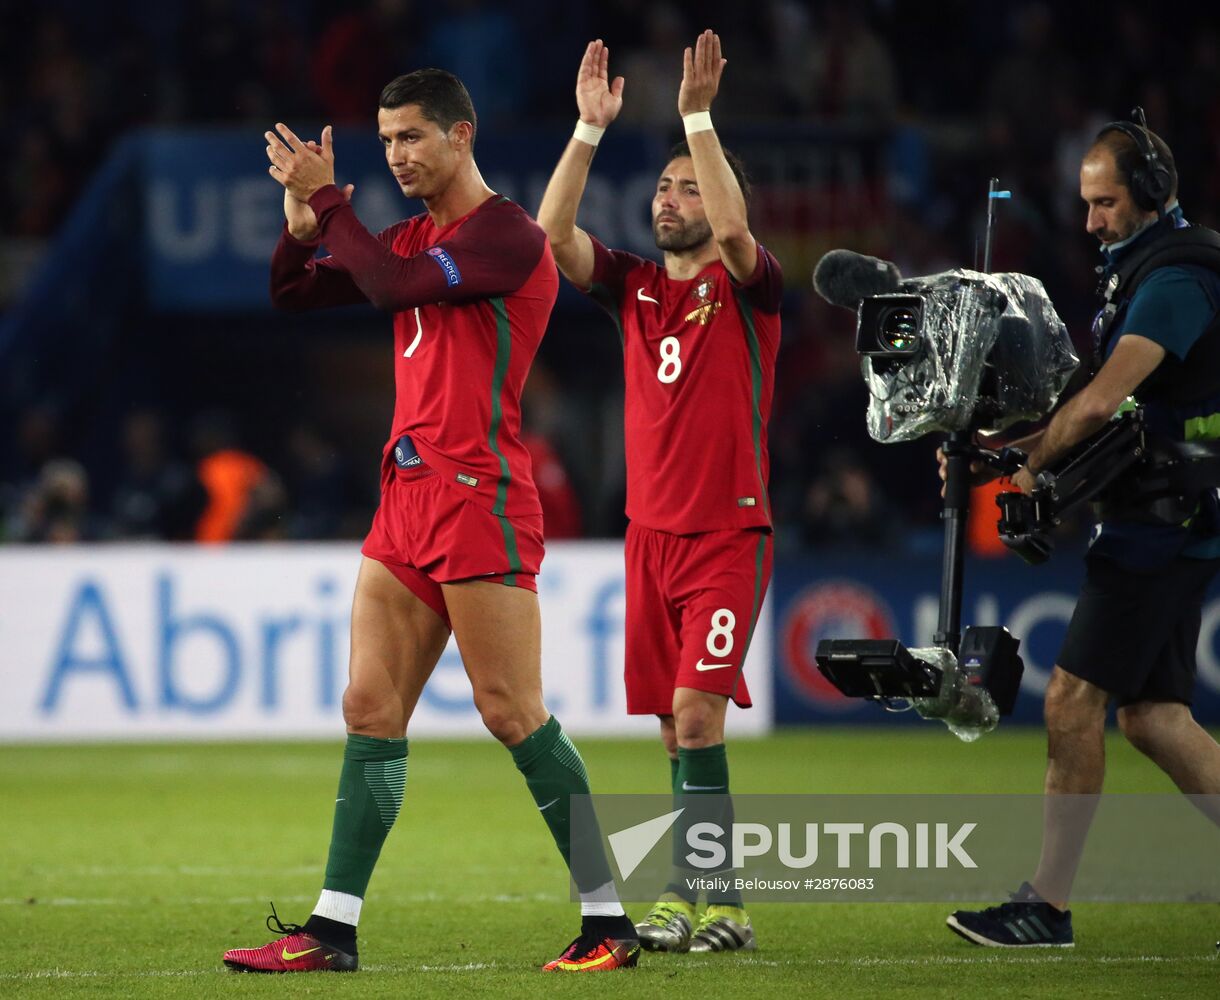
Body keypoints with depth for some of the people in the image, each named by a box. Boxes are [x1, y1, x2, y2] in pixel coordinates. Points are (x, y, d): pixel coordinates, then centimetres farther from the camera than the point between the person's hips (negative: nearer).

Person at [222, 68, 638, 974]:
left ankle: (609, 921, -4)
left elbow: (391, 284, -21)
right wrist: (302, 212, 3)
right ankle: (332, 930, 5)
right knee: (370, 711, 4)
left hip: (479, 499, -8)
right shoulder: (416, 238, 17)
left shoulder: (508, 234, -9)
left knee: (513, 714, -9)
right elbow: (296, 292, 20)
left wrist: (326, 198, -11)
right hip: (408, 496, 8)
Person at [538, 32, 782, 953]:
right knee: (678, 725, 4)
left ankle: (709, 899, -16)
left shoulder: (748, 286, -2)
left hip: (729, 534, -5)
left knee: (696, 711, -16)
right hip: (652, 531, 5)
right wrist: (591, 128, -9)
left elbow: (734, 229, -24)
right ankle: (700, 899, 8)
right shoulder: (634, 288, 11)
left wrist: (699, 116, -25)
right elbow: (553, 232, -2)